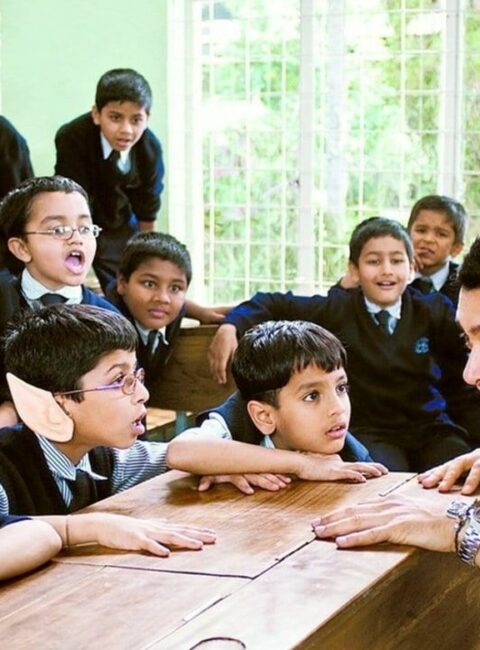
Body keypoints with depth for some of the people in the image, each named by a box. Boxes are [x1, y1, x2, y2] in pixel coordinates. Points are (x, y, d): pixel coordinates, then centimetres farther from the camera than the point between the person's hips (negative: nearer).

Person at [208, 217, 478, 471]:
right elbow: (274, 304, 6)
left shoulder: (433, 311, 6)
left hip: (431, 428, 2)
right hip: (369, 432, -2)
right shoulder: (338, 310, 3)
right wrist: (231, 327, -8)